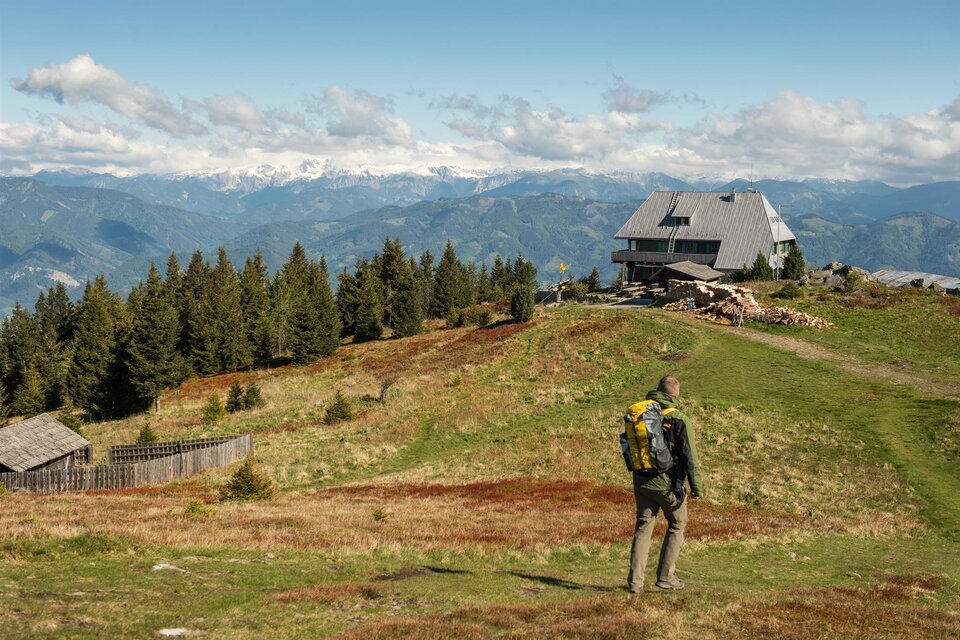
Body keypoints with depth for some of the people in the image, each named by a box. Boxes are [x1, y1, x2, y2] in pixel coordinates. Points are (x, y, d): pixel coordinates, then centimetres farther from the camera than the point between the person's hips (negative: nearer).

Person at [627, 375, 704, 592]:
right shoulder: (679, 420, -13)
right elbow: (690, 457, -13)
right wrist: (697, 487, -6)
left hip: (642, 483, 4)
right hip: (668, 484, -4)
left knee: (643, 527, 10)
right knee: (676, 525, 15)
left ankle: (635, 580, 4)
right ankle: (665, 576, 14)